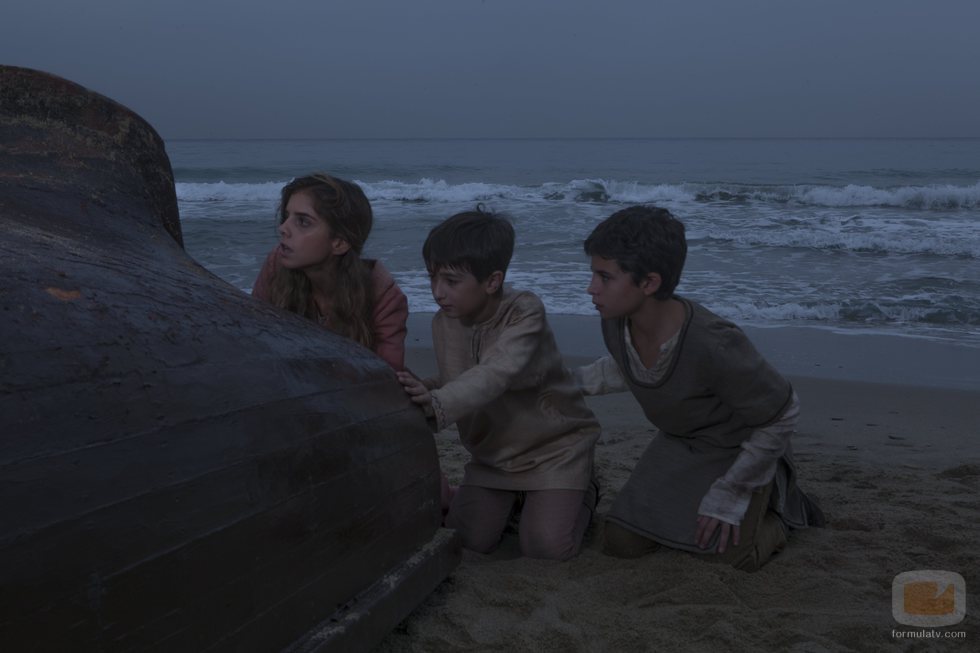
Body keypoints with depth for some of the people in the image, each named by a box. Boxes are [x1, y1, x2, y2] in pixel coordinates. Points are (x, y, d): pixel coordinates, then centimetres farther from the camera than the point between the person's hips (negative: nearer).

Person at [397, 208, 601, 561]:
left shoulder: (525, 311, -26)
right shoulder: (444, 322, -7)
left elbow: (497, 373, -42)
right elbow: (452, 383, -10)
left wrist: (437, 405, -59)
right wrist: (420, 390, -34)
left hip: (554, 443, -5)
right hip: (492, 452, 5)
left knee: (547, 546, -18)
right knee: (467, 540, -9)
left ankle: (582, 495, 16)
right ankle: (515, 497, 23)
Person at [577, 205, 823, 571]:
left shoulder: (715, 346, -40)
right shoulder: (616, 324, -20)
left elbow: (781, 414, -23)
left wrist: (727, 495, -19)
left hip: (741, 448, -5)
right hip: (679, 445, 5)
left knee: (734, 556, -18)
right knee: (620, 543, -3)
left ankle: (780, 503, 12)